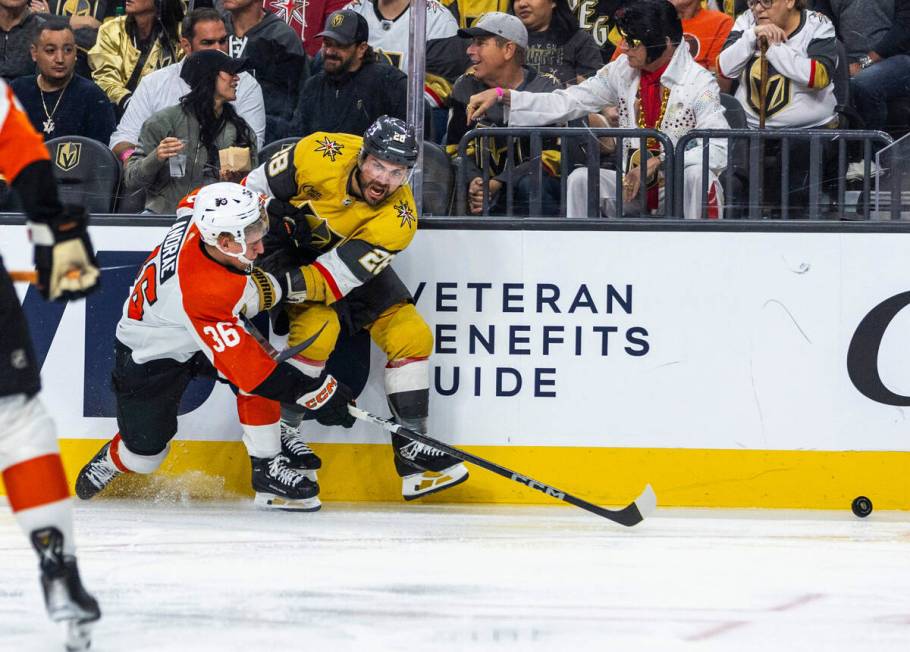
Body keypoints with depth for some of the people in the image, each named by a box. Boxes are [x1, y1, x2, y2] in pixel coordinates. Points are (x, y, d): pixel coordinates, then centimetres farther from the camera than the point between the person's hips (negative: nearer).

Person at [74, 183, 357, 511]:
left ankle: (267, 470, -8)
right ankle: (109, 461, 38)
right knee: (145, 453, 1)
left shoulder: (195, 215, -25)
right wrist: (313, 392, -38)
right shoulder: (204, 292, -43)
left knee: (261, 363, -18)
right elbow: (242, 363, -40)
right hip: (148, 359, -7)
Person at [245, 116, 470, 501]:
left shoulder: (398, 219, -26)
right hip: (288, 249, -3)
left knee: (410, 335, -7)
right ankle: (280, 431, -13)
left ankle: (411, 447, 2)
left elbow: (340, 274, -33)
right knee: (318, 328, -28)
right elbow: (259, 187, -14)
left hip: (354, 259, 4)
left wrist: (281, 288, -45)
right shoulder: (321, 155, -31)